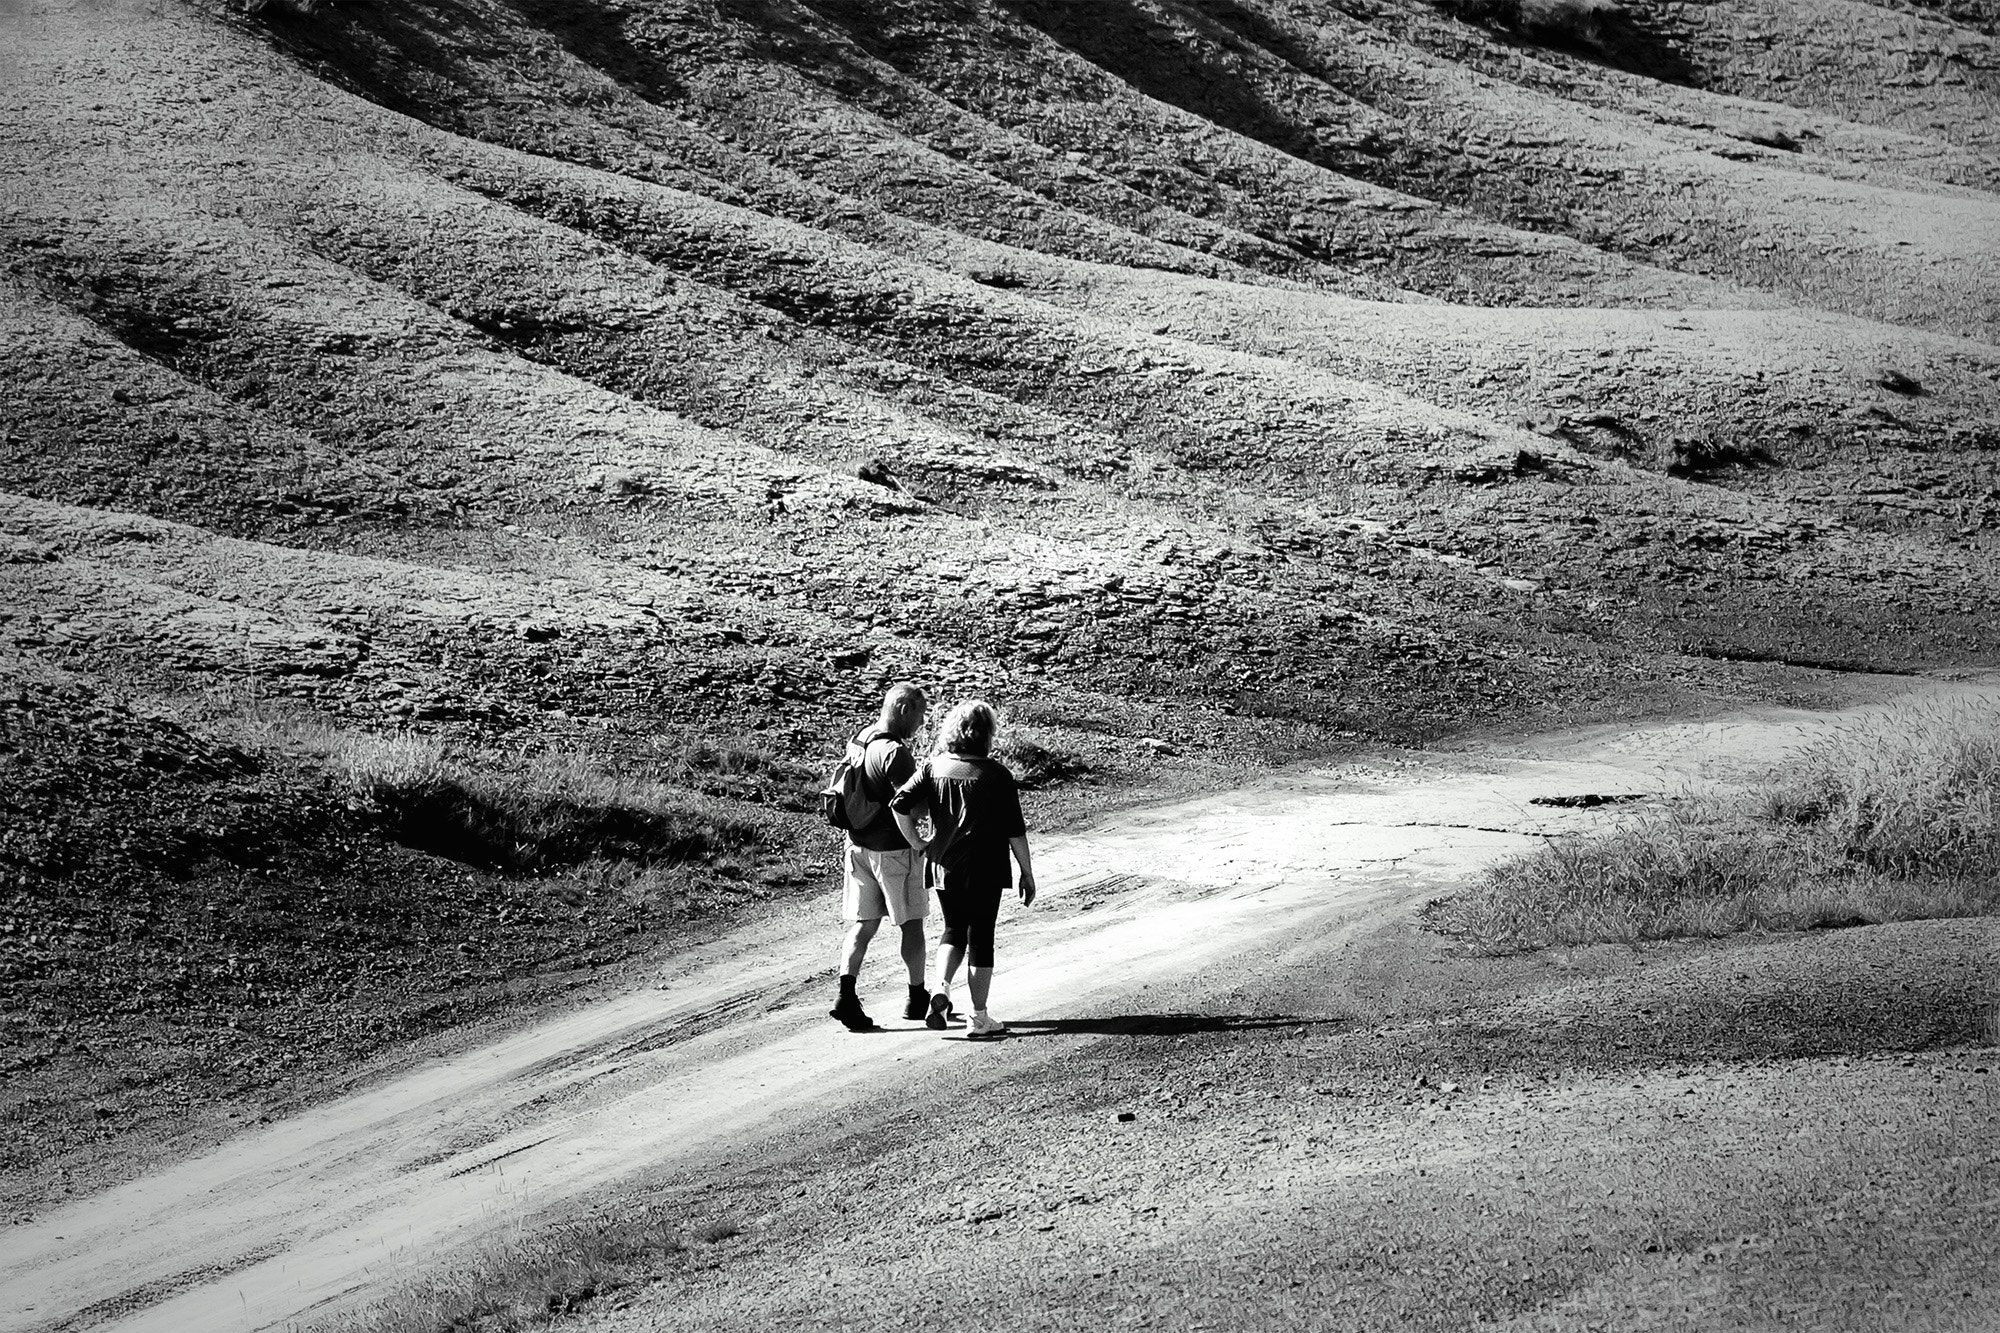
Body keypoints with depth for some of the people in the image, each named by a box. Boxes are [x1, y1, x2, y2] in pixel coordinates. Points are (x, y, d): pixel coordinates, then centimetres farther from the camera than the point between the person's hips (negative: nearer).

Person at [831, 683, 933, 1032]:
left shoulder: (860, 738, 4)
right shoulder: (896, 753, -23)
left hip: (859, 844, 7)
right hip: (894, 848, -7)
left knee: (863, 924, 8)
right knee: (911, 924, 10)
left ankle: (846, 994, -7)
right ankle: (917, 997, 22)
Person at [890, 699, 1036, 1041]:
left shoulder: (934, 767, -2)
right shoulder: (997, 775, -11)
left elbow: (900, 804, -11)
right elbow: (1015, 831, -8)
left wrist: (918, 843, 1)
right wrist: (1027, 874, 2)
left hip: (943, 867, 3)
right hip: (985, 872, -3)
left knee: (954, 931, 22)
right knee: (980, 939, 7)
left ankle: (941, 988, 0)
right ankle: (979, 1019, 12)